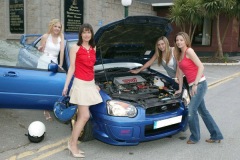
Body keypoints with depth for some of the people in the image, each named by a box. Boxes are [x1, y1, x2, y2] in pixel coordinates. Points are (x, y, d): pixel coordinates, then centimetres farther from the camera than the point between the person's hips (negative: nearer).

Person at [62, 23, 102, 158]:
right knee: (85, 116, -10)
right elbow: (72, 68, -5)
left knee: (82, 116, 7)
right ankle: (73, 144, 3)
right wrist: (66, 86, -9)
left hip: (90, 84, 6)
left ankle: (73, 142, 16)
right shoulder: (75, 48, -5)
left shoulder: (93, 49, 12)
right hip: (80, 84, -6)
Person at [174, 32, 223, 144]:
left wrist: (195, 84, -19)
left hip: (199, 84, -9)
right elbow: (180, 72, 16)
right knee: (203, 111, 13)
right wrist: (180, 89, 16)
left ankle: (195, 137, 10)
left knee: (191, 111, -8)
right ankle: (216, 136, 24)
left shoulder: (189, 51, -11)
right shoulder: (179, 55, 13)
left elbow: (201, 67, -17)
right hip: (192, 85, 9)